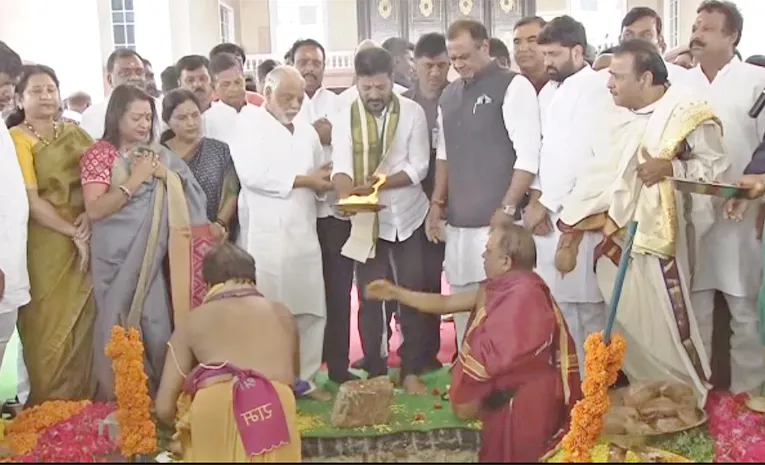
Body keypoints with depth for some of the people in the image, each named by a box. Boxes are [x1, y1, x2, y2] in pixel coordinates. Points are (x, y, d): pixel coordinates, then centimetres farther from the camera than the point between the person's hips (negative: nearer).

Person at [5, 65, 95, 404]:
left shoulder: (74, 133, 11)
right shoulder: (16, 139, -5)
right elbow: (31, 201, -12)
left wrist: (90, 214, -10)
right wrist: (73, 233, -14)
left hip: (85, 239, 5)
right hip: (44, 245, -5)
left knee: (81, 324, 9)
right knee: (48, 329, -1)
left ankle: (81, 404, 22)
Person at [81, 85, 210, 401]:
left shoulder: (156, 154, 10)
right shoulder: (99, 154, -4)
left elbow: (181, 198, 13)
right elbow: (94, 210, -14)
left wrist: (166, 176, -5)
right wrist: (135, 180, -16)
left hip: (150, 255, 4)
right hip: (116, 255, -4)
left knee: (156, 326, 3)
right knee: (118, 325, 1)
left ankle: (157, 395, 16)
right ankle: (115, 398, 15)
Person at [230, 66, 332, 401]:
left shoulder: (307, 131, 18)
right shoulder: (249, 123, -2)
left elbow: (319, 181, 20)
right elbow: (251, 174, -16)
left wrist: (323, 183, -4)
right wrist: (303, 180, -11)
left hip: (304, 234, 6)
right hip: (265, 236, -6)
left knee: (311, 310, 8)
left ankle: (304, 378, 21)